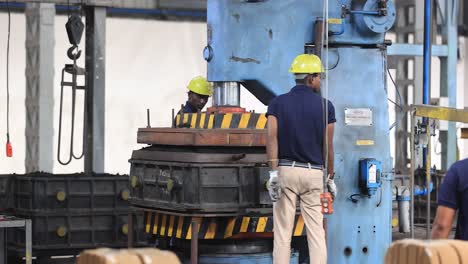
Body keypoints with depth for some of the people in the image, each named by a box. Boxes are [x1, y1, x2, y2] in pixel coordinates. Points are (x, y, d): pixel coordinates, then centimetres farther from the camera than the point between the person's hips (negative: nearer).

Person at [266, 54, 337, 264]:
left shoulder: (278, 103, 2)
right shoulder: (325, 106, 0)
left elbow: (272, 137, -10)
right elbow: (328, 146, 2)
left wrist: (273, 172, -13)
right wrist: (330, 177, 12)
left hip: (285, 169, 1)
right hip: (314, 172, 0)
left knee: (282, 232, 2)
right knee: (316, 232, 2)